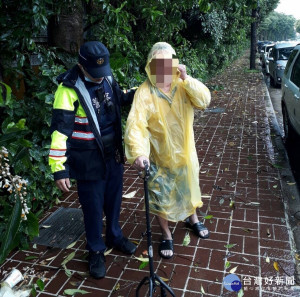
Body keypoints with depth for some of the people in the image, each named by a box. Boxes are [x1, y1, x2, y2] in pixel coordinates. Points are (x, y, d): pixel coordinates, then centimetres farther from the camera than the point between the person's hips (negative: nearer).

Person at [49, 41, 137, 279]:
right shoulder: (69, 89, -19)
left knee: (114, 199, 21)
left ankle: (115, 237, 45)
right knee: (93, 207, 9)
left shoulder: (107, 79, 0)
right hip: (89, 161, -6)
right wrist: (59, 168, -22)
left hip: (114, 153, 6)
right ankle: (96, 251, 32)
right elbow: (60, 130, -20)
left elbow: (121, 99, 21)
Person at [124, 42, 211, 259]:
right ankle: (166, 236, 35)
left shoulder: (182, 85, -6)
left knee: (189, 188, 24)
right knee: (160, 198, 10)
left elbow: (204, 100, -16)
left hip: (185, 152, 4)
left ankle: (193, 219, 53)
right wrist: (139, 153, -48)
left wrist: (187, 79, -26)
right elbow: (136, 124, -32)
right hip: (159, 157, -4)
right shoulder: (144, 92, -21)